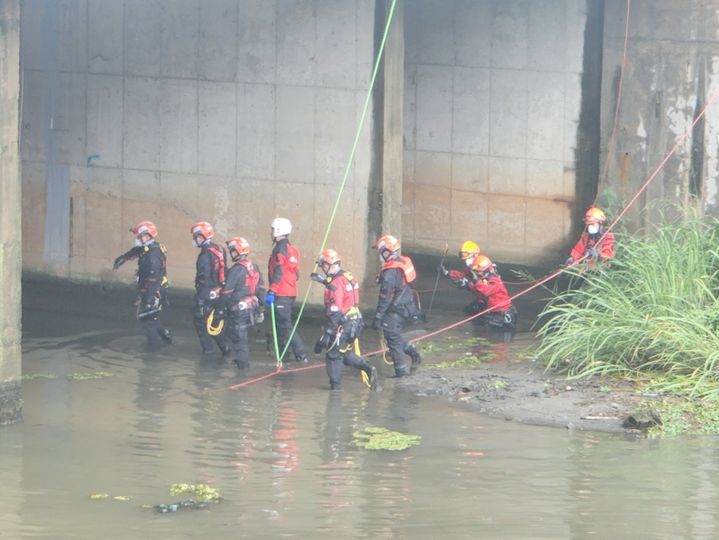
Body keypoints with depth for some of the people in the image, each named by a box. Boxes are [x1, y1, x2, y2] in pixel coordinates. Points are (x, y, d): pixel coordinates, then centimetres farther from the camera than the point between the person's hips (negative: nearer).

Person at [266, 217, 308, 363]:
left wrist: (271, 292, -24)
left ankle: (301, 355, -12)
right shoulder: (292, 249, 16)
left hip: (281, 295, -10)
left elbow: (278, 273, -22)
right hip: (291, 293, 10)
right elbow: (296, 274, 20)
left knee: (285, 326, -8)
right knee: (282, 324, 16)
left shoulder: (280, 249, -13)